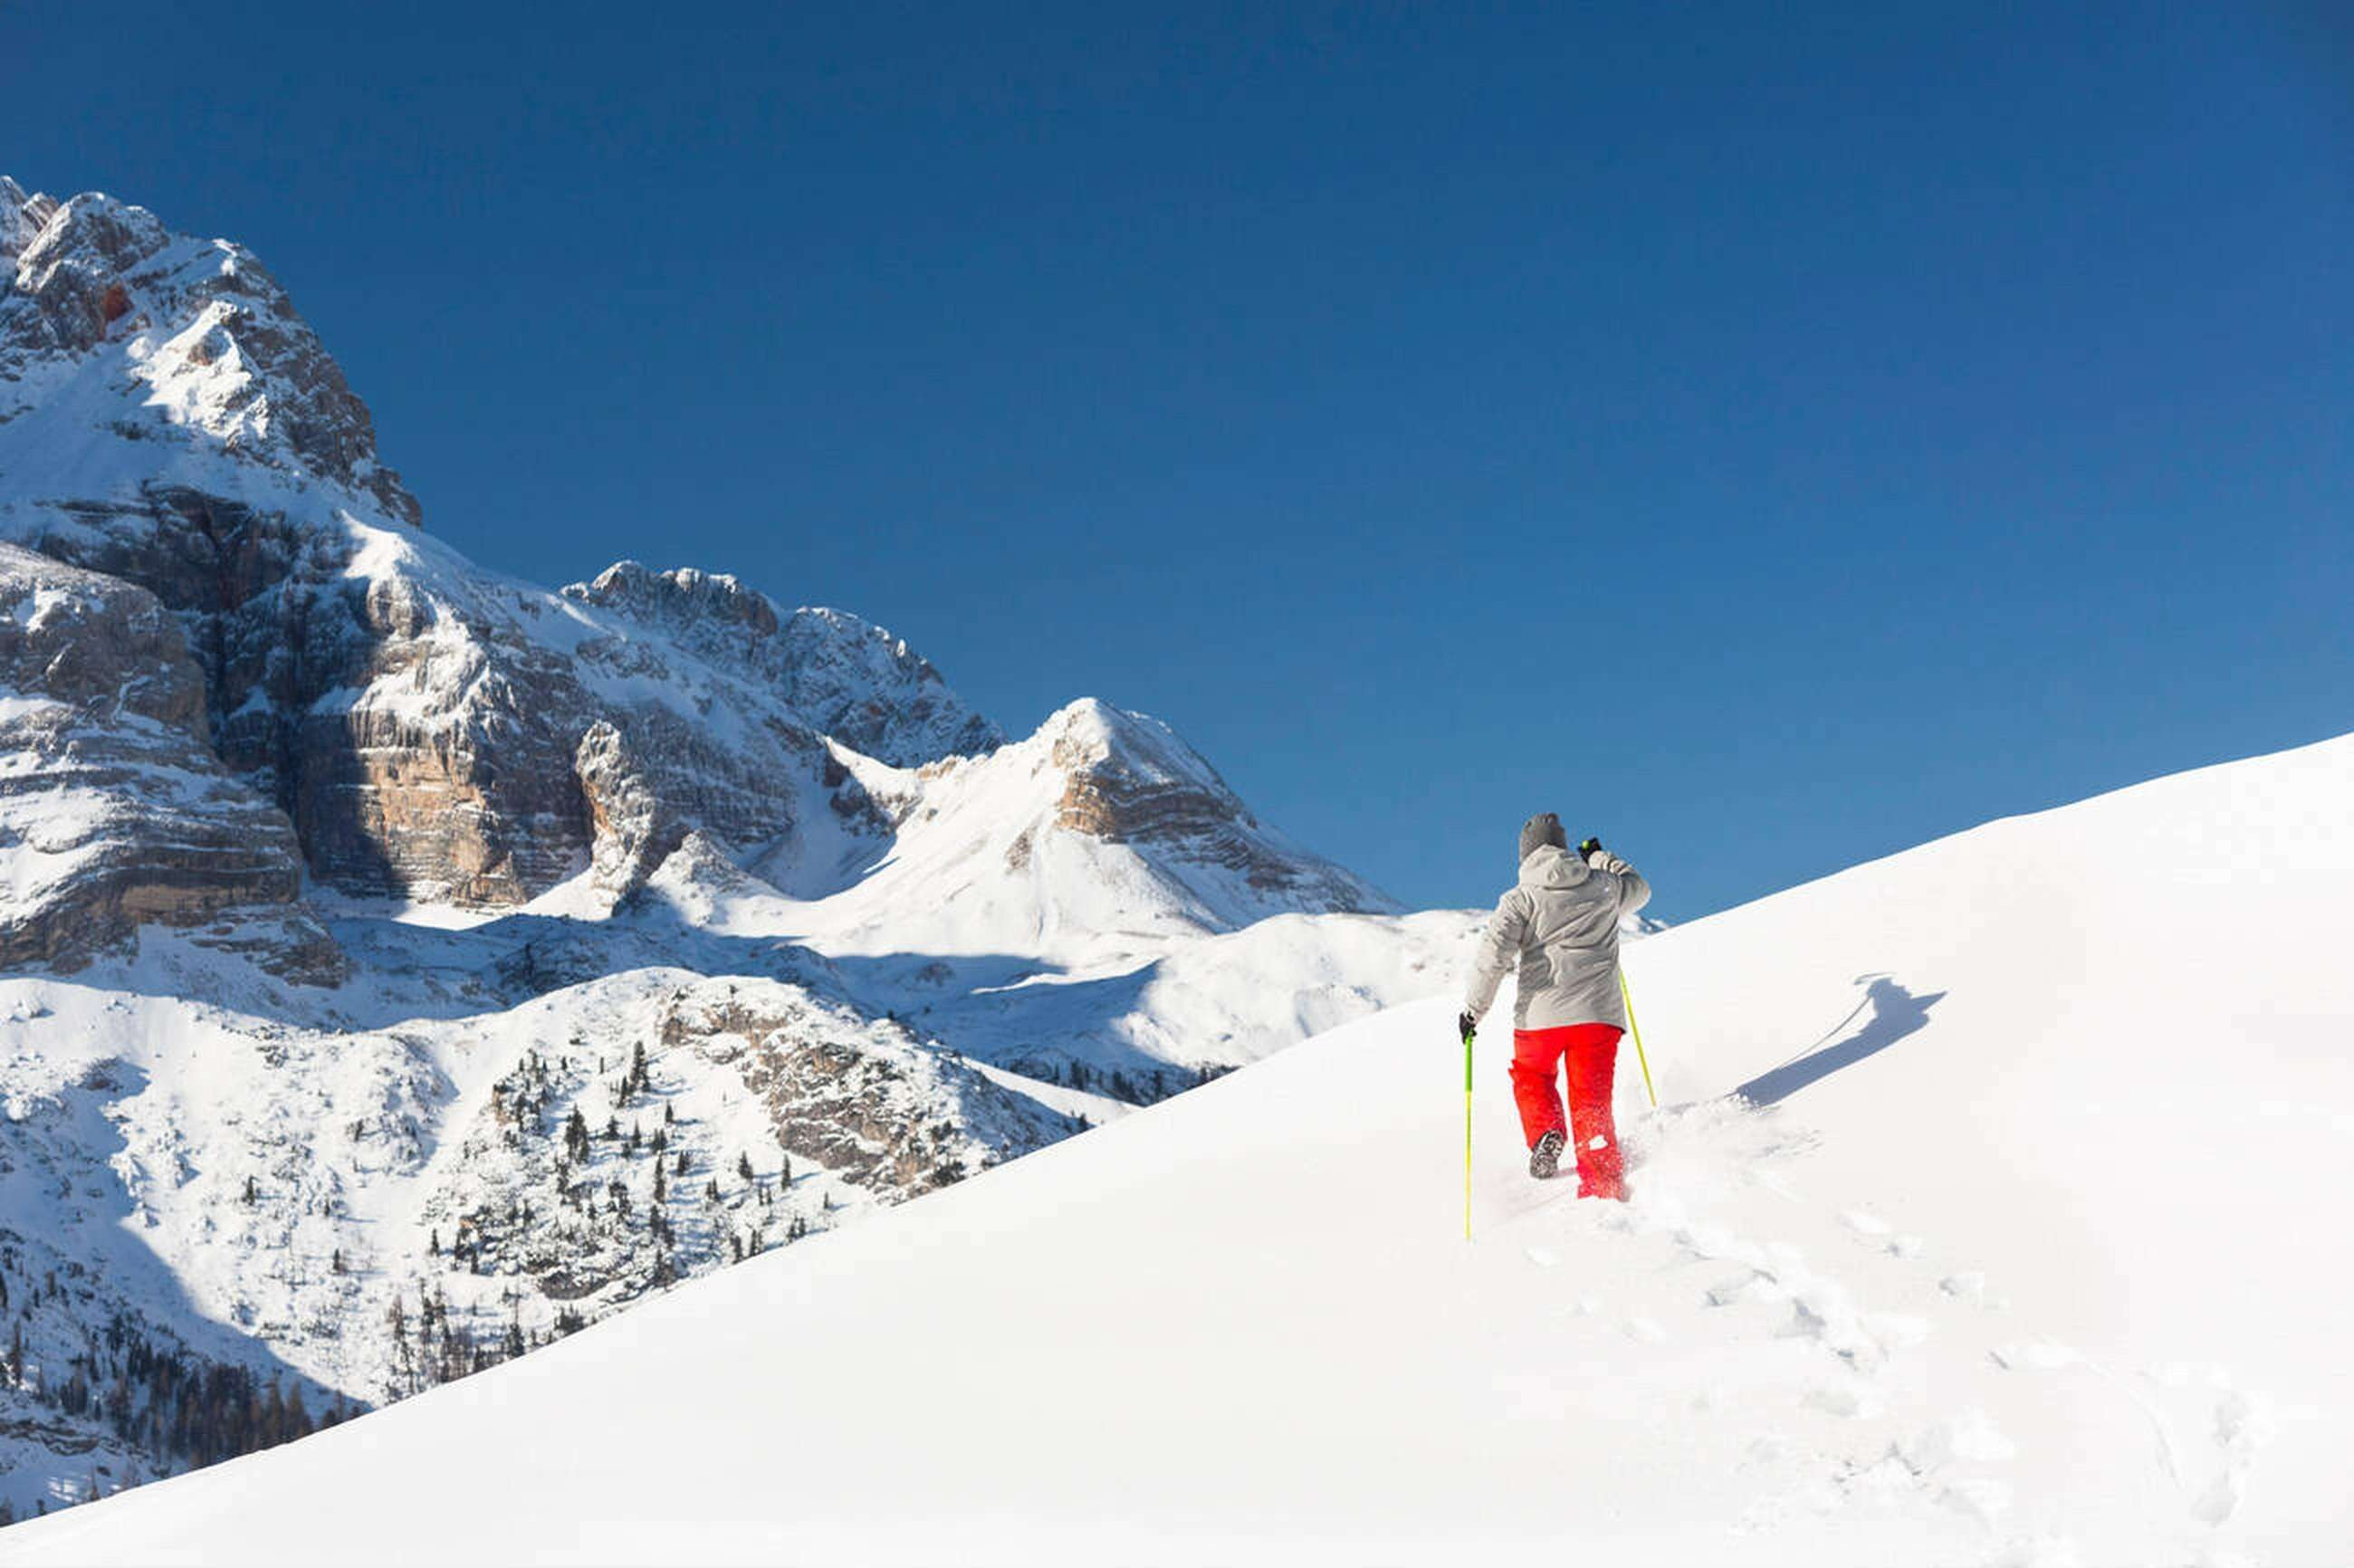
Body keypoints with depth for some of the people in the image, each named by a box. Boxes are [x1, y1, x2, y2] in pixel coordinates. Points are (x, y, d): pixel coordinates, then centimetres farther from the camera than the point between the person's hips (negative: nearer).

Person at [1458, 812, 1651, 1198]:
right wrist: (1602, 860, 47)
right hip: (1599, 1014, 2)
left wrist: (1473, 1008, -4)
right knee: (1592, 1105, 6)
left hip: (1542, 1015, -2)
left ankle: (1545, 1136, 4)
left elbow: (1493, 955, -12)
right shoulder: (1603, 886, 9)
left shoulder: (1520, 899, 0)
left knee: (1531, 1077, 27)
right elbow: (1639, 889, 33)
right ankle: (1606, 1191, -4)